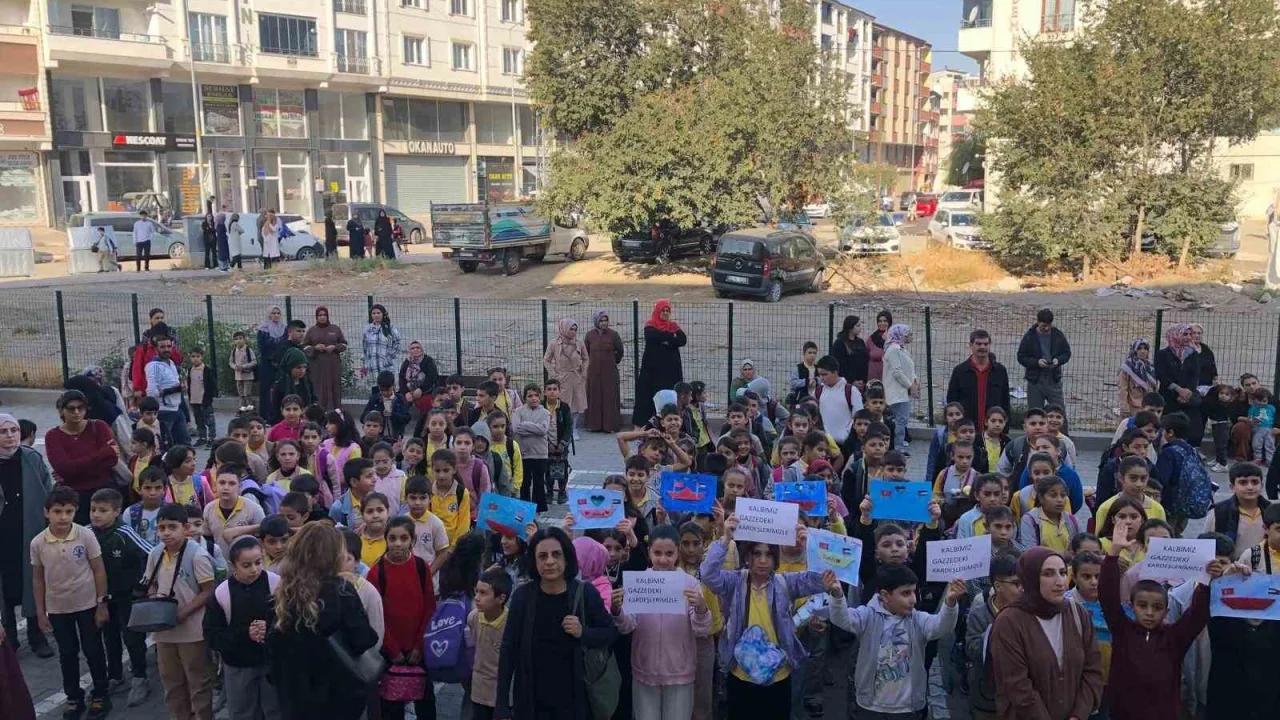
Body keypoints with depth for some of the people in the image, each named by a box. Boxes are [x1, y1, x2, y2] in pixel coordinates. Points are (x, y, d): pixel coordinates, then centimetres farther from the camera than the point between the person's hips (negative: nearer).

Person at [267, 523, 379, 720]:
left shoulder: (286, 594, -4)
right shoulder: (341, 591, -18)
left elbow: (273, 645, 3)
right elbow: (365, 641, -18)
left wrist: (281, 684, 15)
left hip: (296, 698, 5)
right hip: (338, 697, -5)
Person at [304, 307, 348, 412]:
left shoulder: (336, 329, 7)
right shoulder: (311, 331, 7)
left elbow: (344, 344, 10)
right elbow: (304, 346, 7)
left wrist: (335, 347, -9)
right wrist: (315, 347, -11)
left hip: (333, 365, 0)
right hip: (317, 366, 0)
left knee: (334, 388, -1)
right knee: (319, 389, -4)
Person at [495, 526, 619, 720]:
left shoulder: (585, 594, -7)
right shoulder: (522, 595, -6)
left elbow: (610, 632, 3)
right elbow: (508, 649, -3)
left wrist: (583, 633, -16)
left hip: (572, 698, 0)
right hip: (529, 698, 0)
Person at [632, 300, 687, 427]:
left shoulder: (673, 326, 12)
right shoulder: (650, 325, 4)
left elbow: (683, 340, -3)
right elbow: (652, 336, -19)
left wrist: (667, 341, -14)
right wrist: (672, 336, -11)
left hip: (670, 368, 2)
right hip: (652, 368, -2)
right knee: (647, 395, -2)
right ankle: (641, 423, 3)